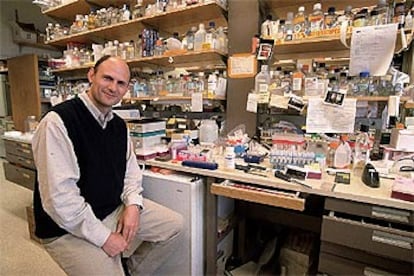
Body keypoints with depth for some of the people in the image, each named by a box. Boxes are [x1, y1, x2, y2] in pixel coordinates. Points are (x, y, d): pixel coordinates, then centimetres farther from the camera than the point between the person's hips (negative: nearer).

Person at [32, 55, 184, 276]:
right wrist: (104, 237, -20)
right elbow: (59, 196, -25)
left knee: (174, 225, 7)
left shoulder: (119, 125, 3)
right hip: (69, 228, -6)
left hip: (115, 210, 7)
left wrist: (133, 203, -9)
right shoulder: (59, 121, -20)